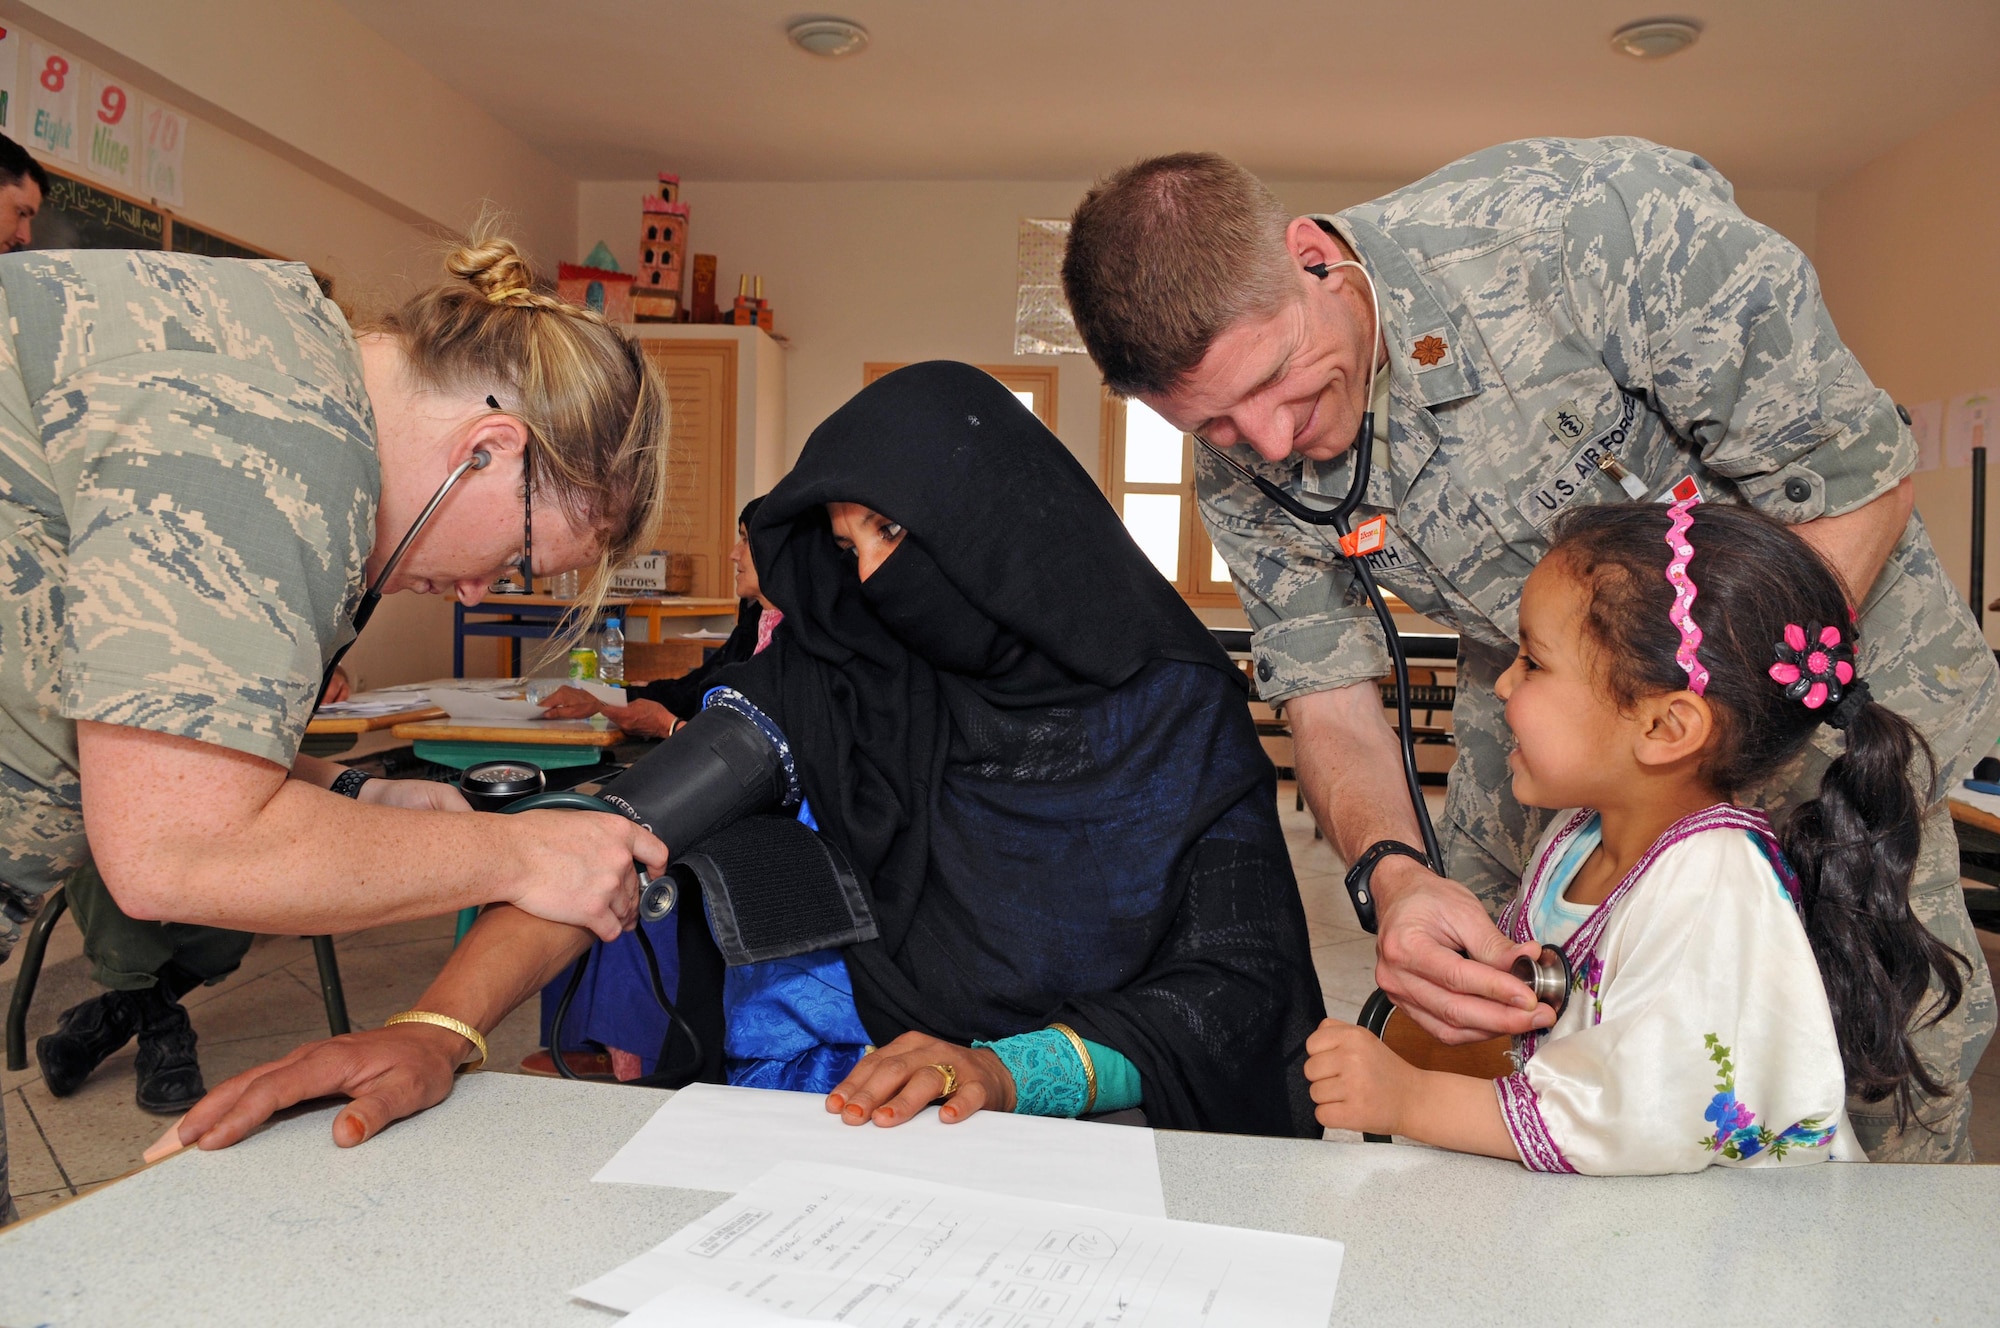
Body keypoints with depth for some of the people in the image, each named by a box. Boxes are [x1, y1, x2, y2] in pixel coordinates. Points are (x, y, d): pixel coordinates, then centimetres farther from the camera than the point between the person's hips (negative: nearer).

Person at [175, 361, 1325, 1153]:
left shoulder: (1183, 712, -5)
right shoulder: (831, 678, -1)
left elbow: (1242, 981, -8)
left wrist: (1011, 1070, -24)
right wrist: (442, 1026, -28)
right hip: (862, 1110, 2)